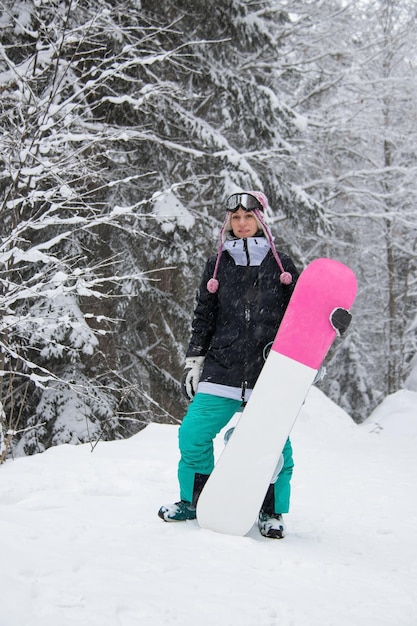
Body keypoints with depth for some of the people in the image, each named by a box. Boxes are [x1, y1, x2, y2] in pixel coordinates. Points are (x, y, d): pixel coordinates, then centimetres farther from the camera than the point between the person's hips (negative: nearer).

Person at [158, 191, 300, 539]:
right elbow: (203, 318, 14)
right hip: (222, 370, 2)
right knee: (193, 433, -4)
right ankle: (194, 500, 17)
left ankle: (271, 513, 15)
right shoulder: (218, 265, 11)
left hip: (268, 373, -1)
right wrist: (193, 363, 9)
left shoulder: (281, 265, 8)